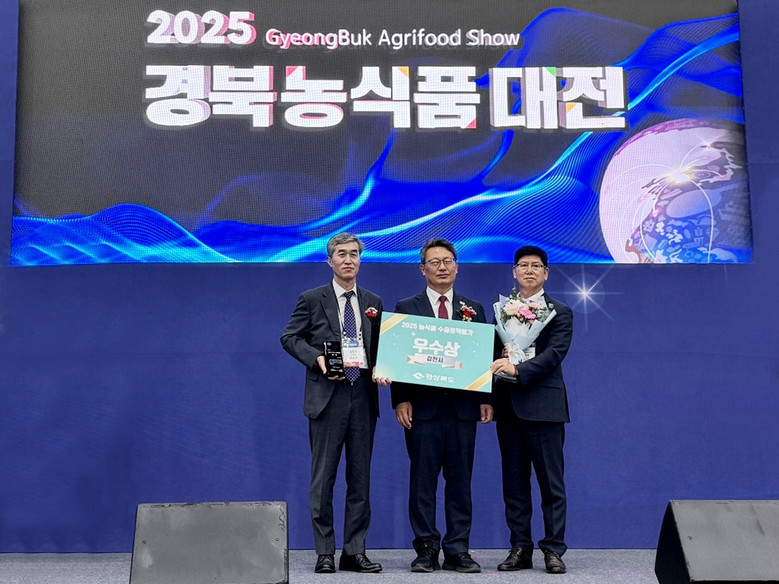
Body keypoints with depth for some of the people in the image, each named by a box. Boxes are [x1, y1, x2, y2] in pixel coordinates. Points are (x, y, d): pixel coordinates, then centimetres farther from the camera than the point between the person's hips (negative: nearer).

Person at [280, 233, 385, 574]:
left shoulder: (373, 302, 15)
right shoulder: (312, 299, 5)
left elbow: (380, 345, 18)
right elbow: (289, 338, 3)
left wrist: (379, 367, -3)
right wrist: (317, 359, -12)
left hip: (363, 396, 4)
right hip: (327, 396, -3)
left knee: (360, 477, 6)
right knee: (323, 476, 0)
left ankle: (355, 552, 15)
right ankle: (325, 553, 9)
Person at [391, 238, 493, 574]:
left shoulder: (474, 309, 13)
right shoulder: (406, 308, 6)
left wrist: (487, 399, 0)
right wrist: (401, 400, -9)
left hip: (463, 407, 2)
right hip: (423, 407, -2)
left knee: (460, 480, 5)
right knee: (423, 480, 2)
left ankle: (457, 551, 13)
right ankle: (427, 549, 11)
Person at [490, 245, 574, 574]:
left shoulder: (559, 312, 3)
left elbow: (554, 353, -11)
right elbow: (493, 351, 11)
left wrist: (518, 370, -24)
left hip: (543, 406, -4)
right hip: (508, 406, 4)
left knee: (551, 483, 0)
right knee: (514, 483, 9)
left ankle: (553, 550, 8)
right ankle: (520, 549, 16)